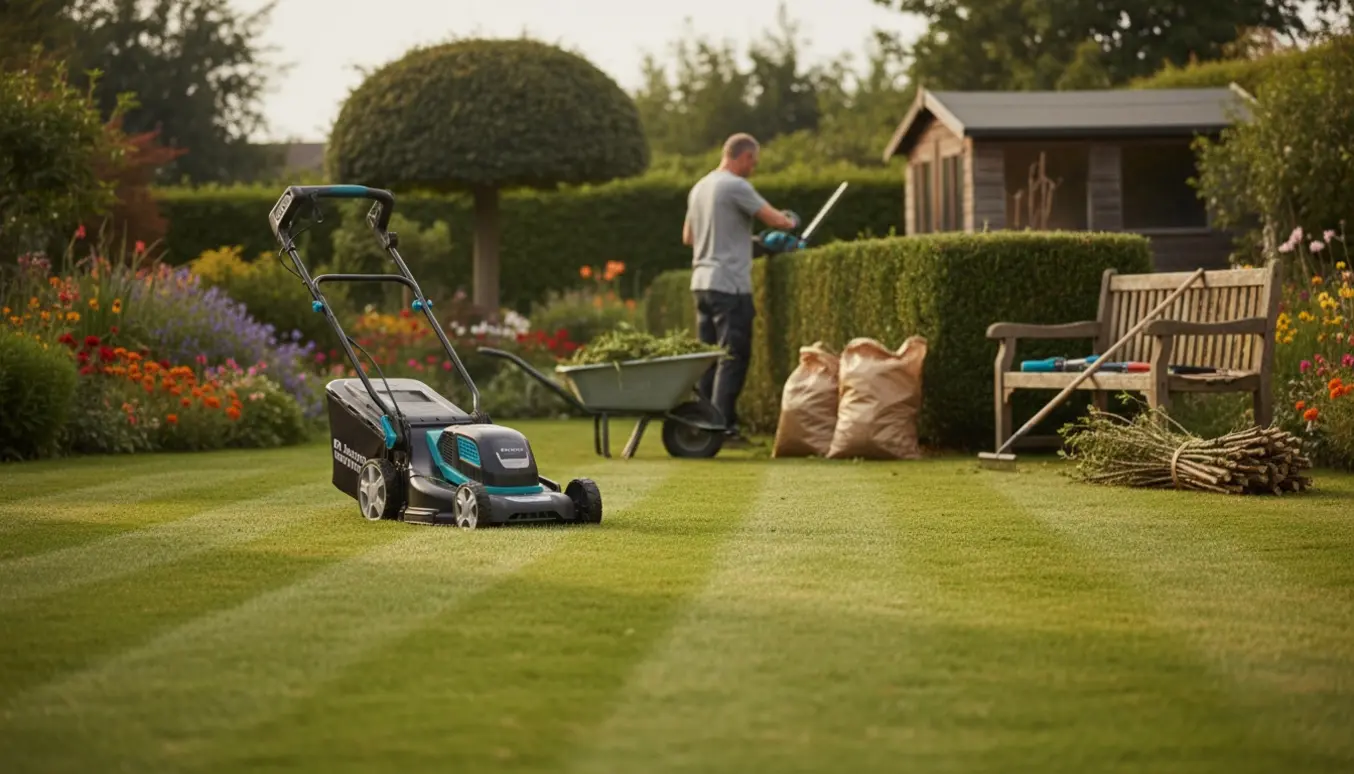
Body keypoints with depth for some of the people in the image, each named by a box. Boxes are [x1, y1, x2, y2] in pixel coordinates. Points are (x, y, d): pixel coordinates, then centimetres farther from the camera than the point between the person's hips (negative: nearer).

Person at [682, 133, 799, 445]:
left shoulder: (699, 188, 15)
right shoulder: (736, 186, -11)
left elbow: (688, 237, 24)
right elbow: (774, 219, -11)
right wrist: (791, 222, 10)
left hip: (702, 282, 9)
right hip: (730, 284, -9)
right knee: (733, 357, -6)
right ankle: (722, 425, -8)